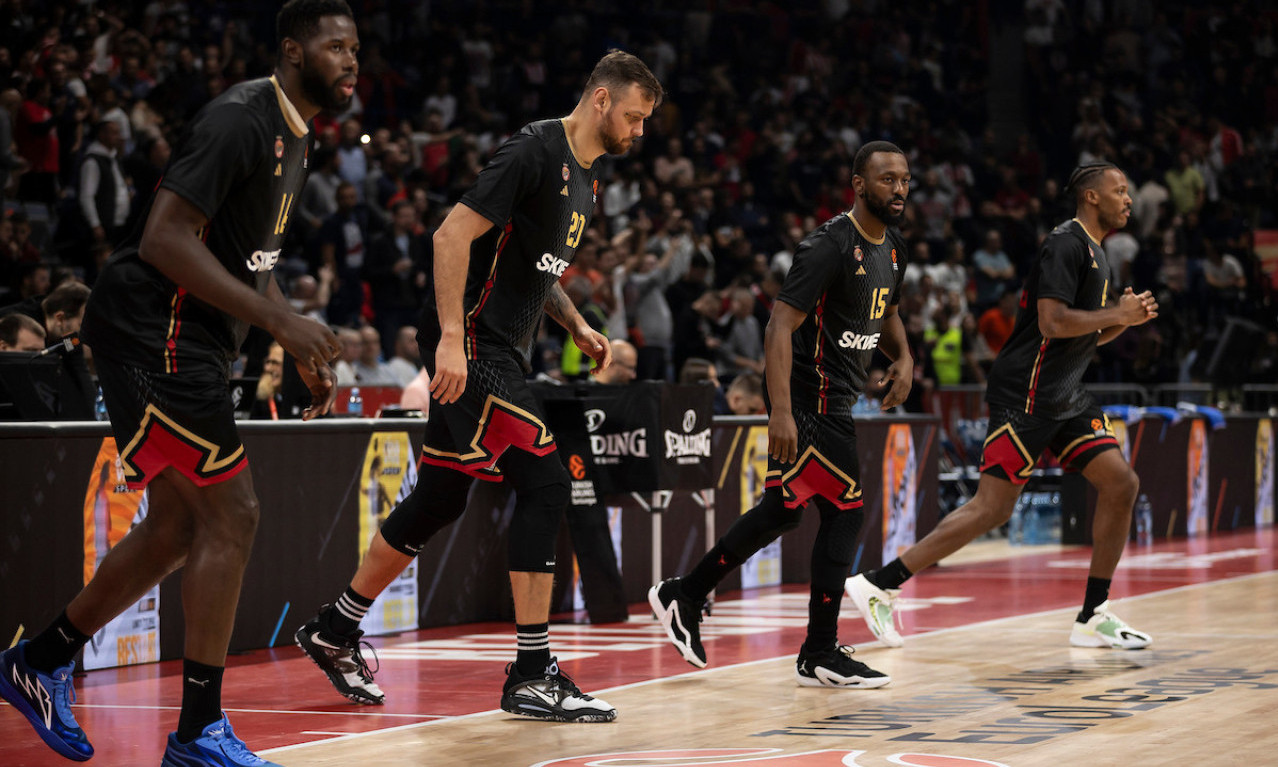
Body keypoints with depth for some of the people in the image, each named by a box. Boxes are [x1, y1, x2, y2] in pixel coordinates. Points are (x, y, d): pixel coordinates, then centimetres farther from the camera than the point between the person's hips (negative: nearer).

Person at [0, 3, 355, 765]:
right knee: (231, 516, -10)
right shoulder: (240, 121, -18)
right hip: (154, 327, -10)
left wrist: (307, 352, 16)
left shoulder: (294, 137, 14)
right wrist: (278, 317, -26)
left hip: (190, 340, 10)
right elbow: (164, 238, -24)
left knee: (178, 526, 15)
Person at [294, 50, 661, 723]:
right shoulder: (535, 151, -15)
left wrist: (576, 326, 13)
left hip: (502, 350, 10)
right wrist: (452, 337, -27)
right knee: (544, 485, -14)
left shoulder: (584, 177, 16)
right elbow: (453, 234, -21)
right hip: (471, 340, -10)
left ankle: (335, 633, 28)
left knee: (440, 498, 14)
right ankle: (532, 676, -12)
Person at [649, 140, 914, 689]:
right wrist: (781, 412, -31)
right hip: (809, 397, -9)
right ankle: (821, 654, 0)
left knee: (783, 510, 13)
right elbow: (781, 325, -24)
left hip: (834, 398, 9)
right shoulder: (829, 246, -20)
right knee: (845, 510, -7)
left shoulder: (892, 247, 9)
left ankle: (683, 596, 24)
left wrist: (902, 358, 6)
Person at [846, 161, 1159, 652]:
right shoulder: (1066, 245, -13)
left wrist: (1125, 319, 10)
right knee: (992, 507, -12)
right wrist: (1116, 314, -14)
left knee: (1121, 484, 2)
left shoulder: (1094, 252, 18)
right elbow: (1052, 321, -24)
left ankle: (1093, 617, 7)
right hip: (1025, 395, -10)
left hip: (1064, 399, 10)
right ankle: (877, 587, -7)